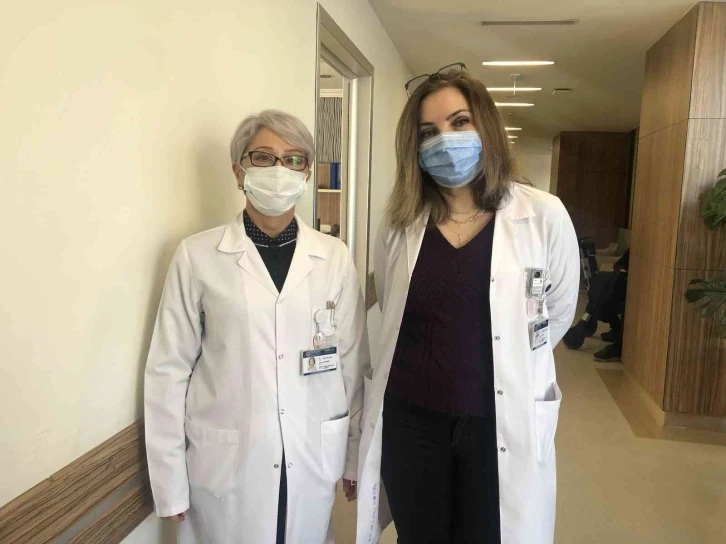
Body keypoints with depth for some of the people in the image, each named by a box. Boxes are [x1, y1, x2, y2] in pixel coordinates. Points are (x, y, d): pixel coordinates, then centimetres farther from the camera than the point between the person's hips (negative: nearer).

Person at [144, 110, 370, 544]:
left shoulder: (335, 257, -1)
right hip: (226, 462, -1)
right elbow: (170, 369, -4)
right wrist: (170, 480, -2)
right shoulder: (197, 255, -6)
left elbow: (355, 362, 3)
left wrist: (357, 454, 7)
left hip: (312, 458, 2)